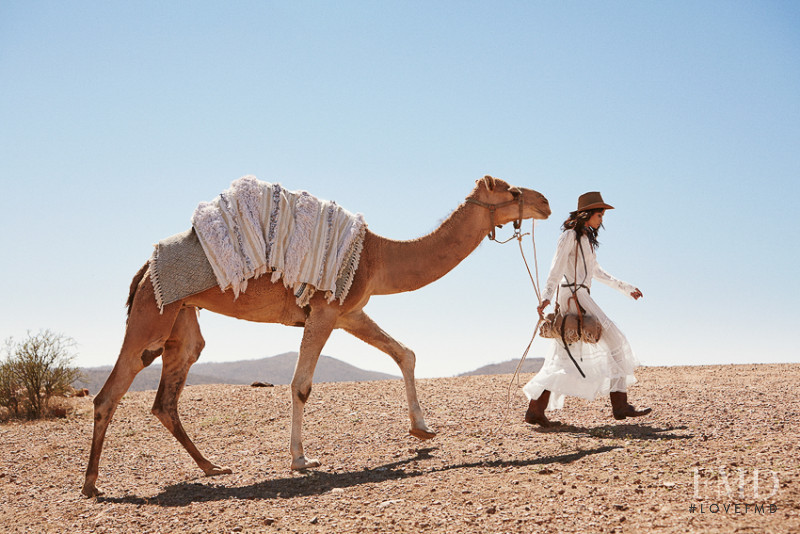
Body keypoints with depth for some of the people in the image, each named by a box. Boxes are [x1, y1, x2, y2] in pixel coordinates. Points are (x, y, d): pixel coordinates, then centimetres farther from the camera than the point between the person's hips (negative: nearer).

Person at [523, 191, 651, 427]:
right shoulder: (570, 236, -6)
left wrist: (626, 288, 32)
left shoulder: (586, 238, 23)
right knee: (614, 341, -7)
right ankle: (620, 405, -2)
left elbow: (597, 272, 31)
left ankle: (535, 410, 0)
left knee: (563, 359, 4)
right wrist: (546, 296, -30)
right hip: (573, 295, -10)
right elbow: (556, 268, -17)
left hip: (581, 297, 10)